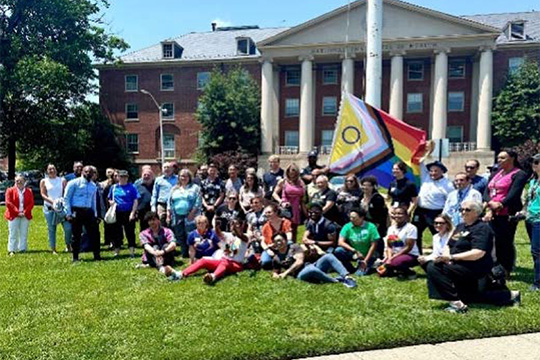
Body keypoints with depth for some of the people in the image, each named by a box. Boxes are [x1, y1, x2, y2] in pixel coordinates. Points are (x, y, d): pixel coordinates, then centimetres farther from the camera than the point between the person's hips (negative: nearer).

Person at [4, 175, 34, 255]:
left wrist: (25, 212, -10)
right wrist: (17, 212, -13)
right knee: (13, 233, 0)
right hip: (13, 216, -2)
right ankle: (12, 250, 4)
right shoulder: (10, 190, 3)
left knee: (24, 233, 5)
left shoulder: (29, 191, 9)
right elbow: (8, 203, -6)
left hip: (25, 216, 2)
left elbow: (31, 203, 3)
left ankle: (22, 249, 11)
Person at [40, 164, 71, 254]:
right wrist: (52, 201, -15)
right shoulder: (43, 181, 8)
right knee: (51, 229, 3)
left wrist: (63, 200, -15)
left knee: (68, 227, -9)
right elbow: (43, 194, 0)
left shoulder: (62, 180, 10)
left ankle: (68, 245, 13)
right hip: (49, 207, 0)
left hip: (61, 206, 0)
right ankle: (53, 249, 12)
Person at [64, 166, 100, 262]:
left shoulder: (93, 186, 13)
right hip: (76, 211, -4)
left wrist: (95, 215, 14)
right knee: (76, 235, 3)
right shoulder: (74, 183, -2)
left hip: (88, 212, 4)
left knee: (94, 234, 1)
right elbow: (66, 198, -3)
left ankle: (97, 255, 9)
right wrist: (69, 213, -10)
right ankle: (75, 257, 14)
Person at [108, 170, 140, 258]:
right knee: (117, 232, 10)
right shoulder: (114, 187, 9)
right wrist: (110, 202, -4)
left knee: (130, 232, 0)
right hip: (117, 213, 3)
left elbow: (136, 201, -5)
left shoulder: (132, 187, -1)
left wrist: (132, 213, -11)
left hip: (128, 213, -3)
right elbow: (109, 199, 21)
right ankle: (116, 251, 21)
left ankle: (132, 251, 6)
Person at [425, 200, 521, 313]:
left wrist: (452, 257, -28)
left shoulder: (481, 228, -13)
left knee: (434, 267, -23)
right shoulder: (460, 226, 14)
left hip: (474, 269, -10)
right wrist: (446, 256, -12)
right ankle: (509, 295, 27)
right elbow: (448, 245, 11)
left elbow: (478, 253, -26)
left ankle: (456, 303, -23)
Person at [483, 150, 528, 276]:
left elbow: (513, 195, -14)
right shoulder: (496, 174, 19)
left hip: (507, 214, -6)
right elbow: (486, 191, 7)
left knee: (506, 242, -1)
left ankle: (506, 271, 10)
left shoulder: (519, 174, -2)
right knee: (496, 242, 10)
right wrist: (490, 204, -12)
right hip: (492, 214, 7)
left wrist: (499, 206, -19)